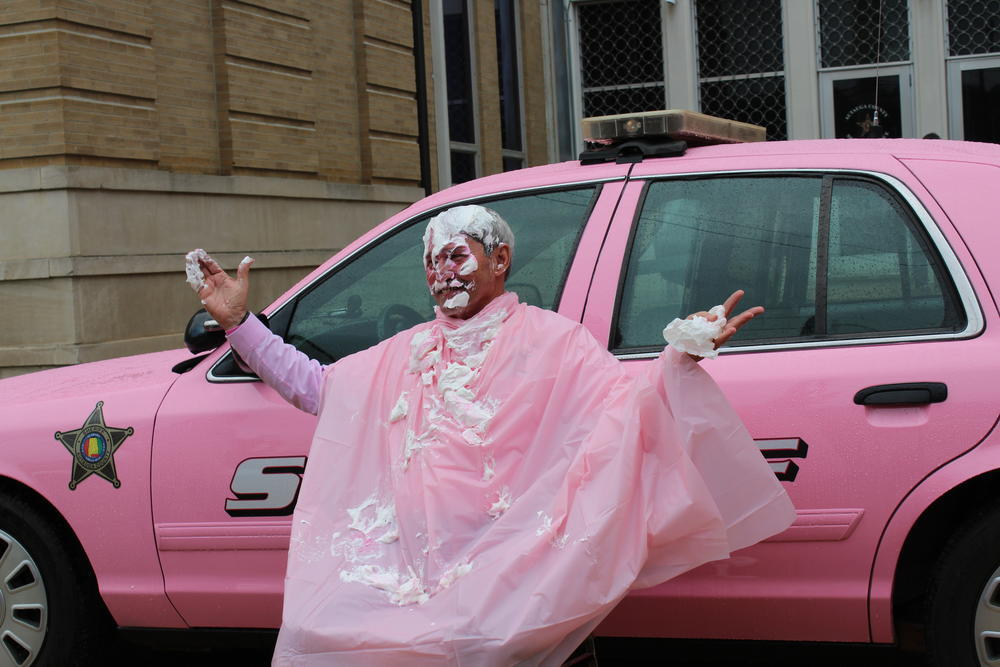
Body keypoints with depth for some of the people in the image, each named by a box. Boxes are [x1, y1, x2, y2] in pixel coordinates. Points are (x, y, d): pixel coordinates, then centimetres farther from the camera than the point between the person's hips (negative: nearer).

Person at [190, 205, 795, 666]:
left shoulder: (551, 338, 9)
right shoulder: (408, 352, 25)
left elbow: (627, 402, -3)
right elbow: (311, 385, 30)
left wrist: (682, 358, -22)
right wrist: (238, 322, 24)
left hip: (501, 562, -5)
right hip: (403, 558, 5)